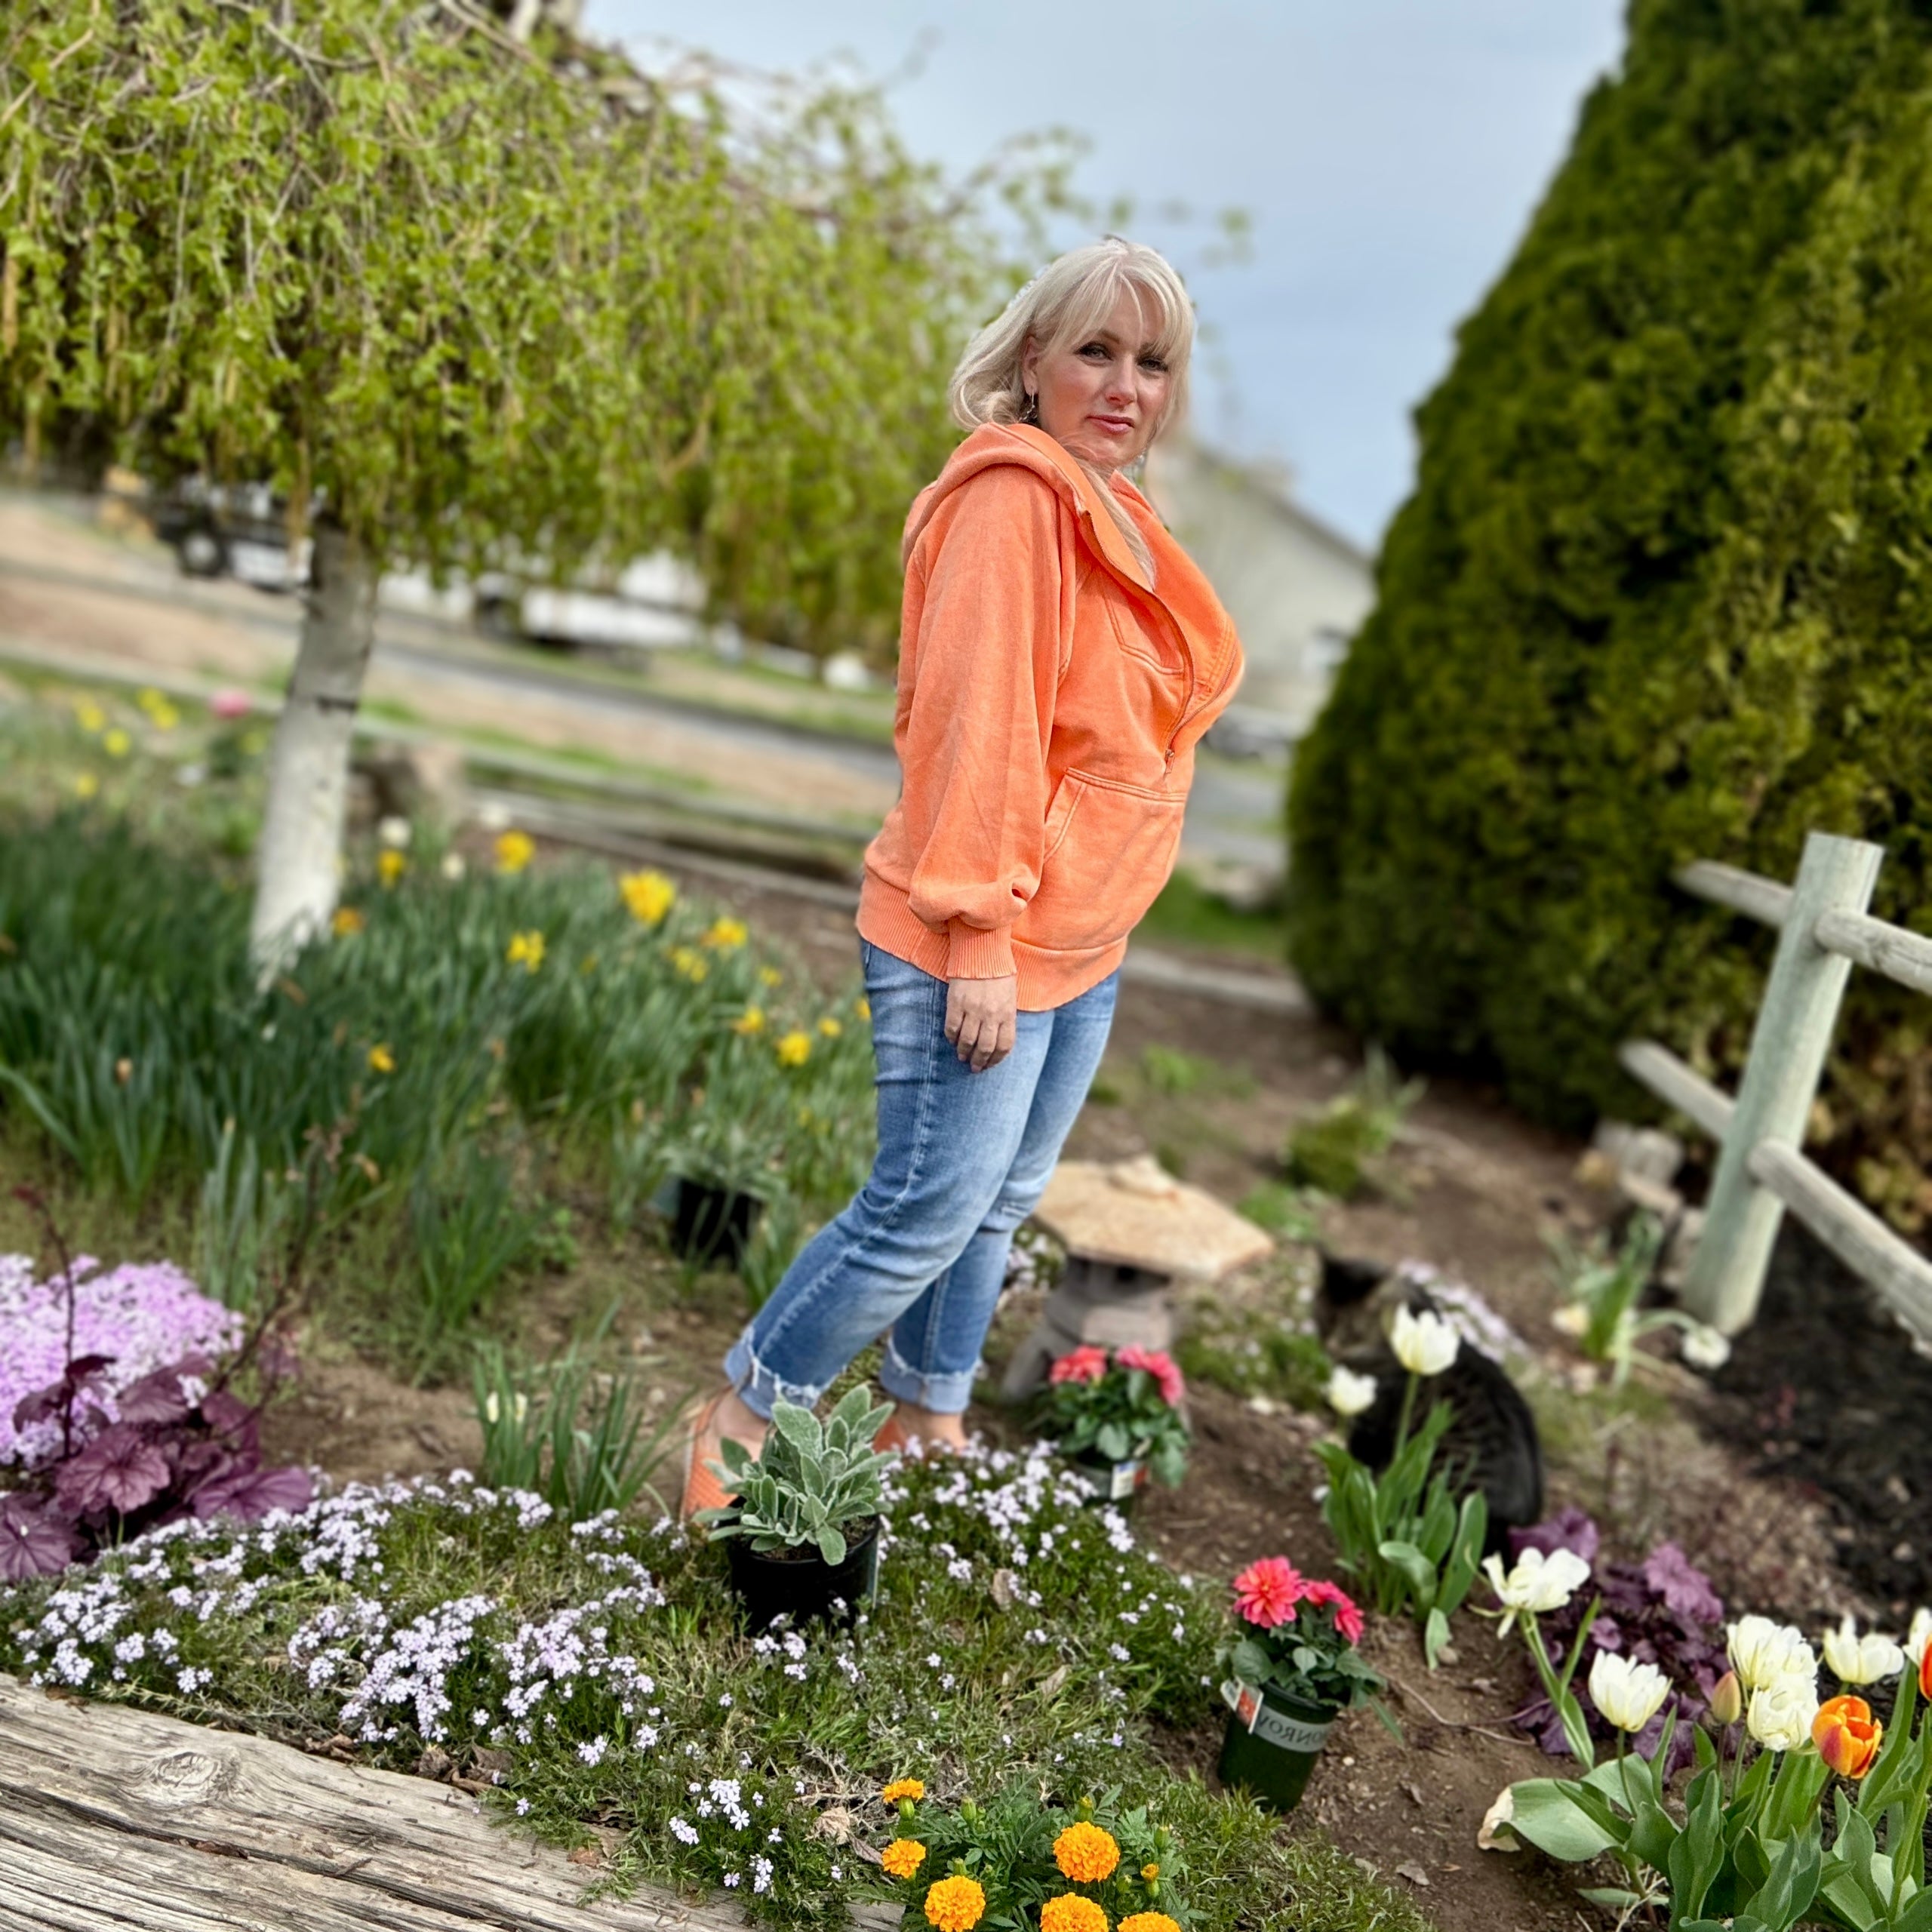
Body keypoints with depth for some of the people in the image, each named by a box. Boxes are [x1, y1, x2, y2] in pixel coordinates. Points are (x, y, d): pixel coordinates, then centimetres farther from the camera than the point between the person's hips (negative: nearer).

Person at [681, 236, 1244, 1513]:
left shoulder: (1114, 519, 14)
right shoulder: (1013, 496, -16)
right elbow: (975, 723, -21)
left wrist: (1091, 923, 19)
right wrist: (981, 938, -23)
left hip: (1085, 947, 9)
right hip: (986, 947, -9)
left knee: (1001, 1204, 17)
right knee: (931, 1210, -3)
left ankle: (927, 1427, 34)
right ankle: (735, 1428, 15)